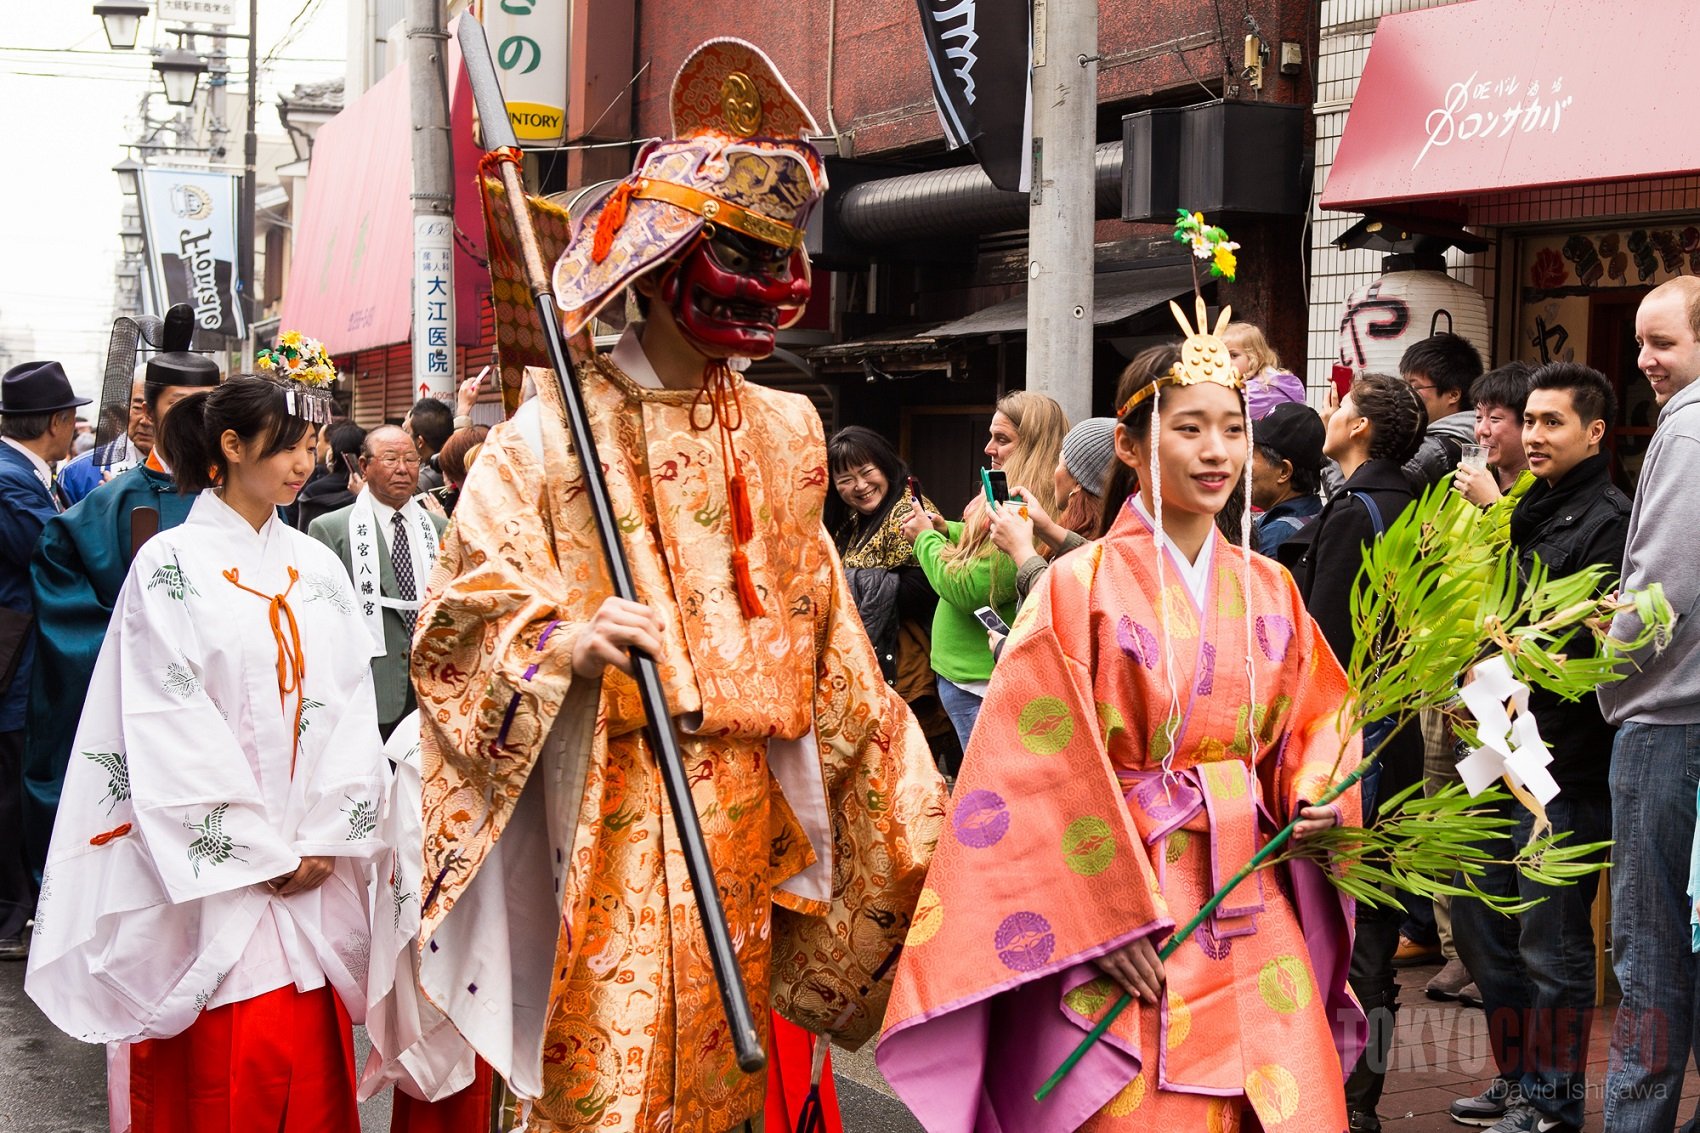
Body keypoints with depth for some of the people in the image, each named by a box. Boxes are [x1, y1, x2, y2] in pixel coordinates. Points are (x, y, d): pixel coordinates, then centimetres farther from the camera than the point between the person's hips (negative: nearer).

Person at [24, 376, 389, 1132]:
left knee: (312, 1066, 4)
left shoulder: (316, 568, 11)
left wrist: (324, 841, -5)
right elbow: (172, 727, -10)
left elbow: (348, 704, 7)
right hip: (213, 872, -4)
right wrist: (260, 855, -11)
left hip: (312, 871, 4)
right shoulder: (172, 565, -4)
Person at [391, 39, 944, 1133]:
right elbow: (460, 620, -8)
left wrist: (907, 788, 17)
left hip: (746, 807, 5)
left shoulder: (785, 431, 12)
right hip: (610, 812, -5)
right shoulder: (557, 427, -4)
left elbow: (820, 630, 18)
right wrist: (561, 640, -27)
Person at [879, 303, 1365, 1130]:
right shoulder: (1079, 588, -8)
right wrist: (1111, 925, -13)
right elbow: (1044, 770, -10)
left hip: (1255, 913, 5)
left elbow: (1315, 719, 16)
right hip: (1120, 910, -5)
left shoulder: (1268, 590, 7)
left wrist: (1315, 797, -6)